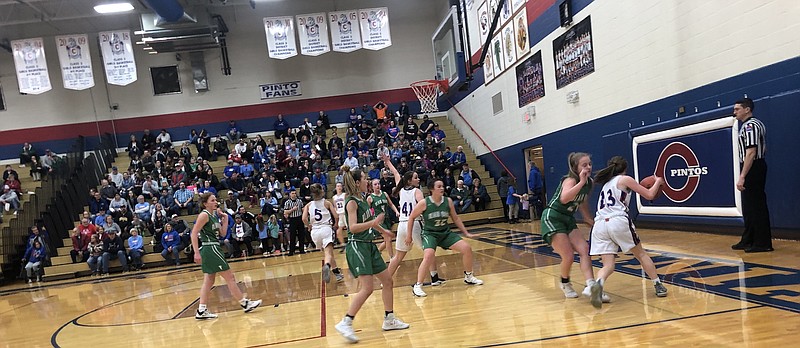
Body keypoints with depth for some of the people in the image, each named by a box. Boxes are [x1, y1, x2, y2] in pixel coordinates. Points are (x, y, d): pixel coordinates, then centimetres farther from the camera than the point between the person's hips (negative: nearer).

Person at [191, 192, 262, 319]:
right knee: (230, 277, -2)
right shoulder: (204, 215, -12)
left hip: (213, 249, 9)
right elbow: (194, 234, -18)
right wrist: (196, 253, -23)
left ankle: (202, 310, 10)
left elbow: (223, 232, 17)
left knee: (209, 281, 9)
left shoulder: (214, 215, 14)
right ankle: (245, 303, 6)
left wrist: (225, 218, 8)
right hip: (210, 248, -9)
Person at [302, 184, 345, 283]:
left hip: (315, 231, 4)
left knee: (326, 253, 23)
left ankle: (337, 273, 29)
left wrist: (310, 226, 14)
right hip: (326, 229, -3)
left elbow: (304, 219, -3)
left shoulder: (309, 205, 12)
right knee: (328, 253, -18)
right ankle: (327, 266, -50)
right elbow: (336, 217, 0)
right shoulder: (327, 203, 7)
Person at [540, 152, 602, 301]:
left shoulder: (589, 183, 4)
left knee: (584, 249, -10)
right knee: (568, 256, -11)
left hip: (568, 219, 8)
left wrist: (589, 219, 24)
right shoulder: (570, 180, -20)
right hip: (552, 218, -8)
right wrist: (581, 182, -40)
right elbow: (564, 198, -42)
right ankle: (565, 284, 17)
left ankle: (590, 286, -14)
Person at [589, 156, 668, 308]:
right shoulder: (625, 179, 12)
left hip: (599, 225, 4)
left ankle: (598, 284, -31)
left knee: (608, 265, -2)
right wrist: (658, 182, 30)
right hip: (619, 222, -4)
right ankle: (658, 285, 25)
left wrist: (636, 188, 50)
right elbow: (649, 195, 13)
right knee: (641, 254, 20)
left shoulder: (606, 184, 29)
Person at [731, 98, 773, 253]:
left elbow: (751, 153, -23)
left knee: (756, 206, -6)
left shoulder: (750, 125, -16)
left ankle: (763, 243, 0)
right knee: (749, 207, 15)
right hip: (757, 167, 11)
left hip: (752, 169, -11)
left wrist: (742, 177, -26)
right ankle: (748, 240, 23)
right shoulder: (756, 124, 18)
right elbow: (762, 149, 25)